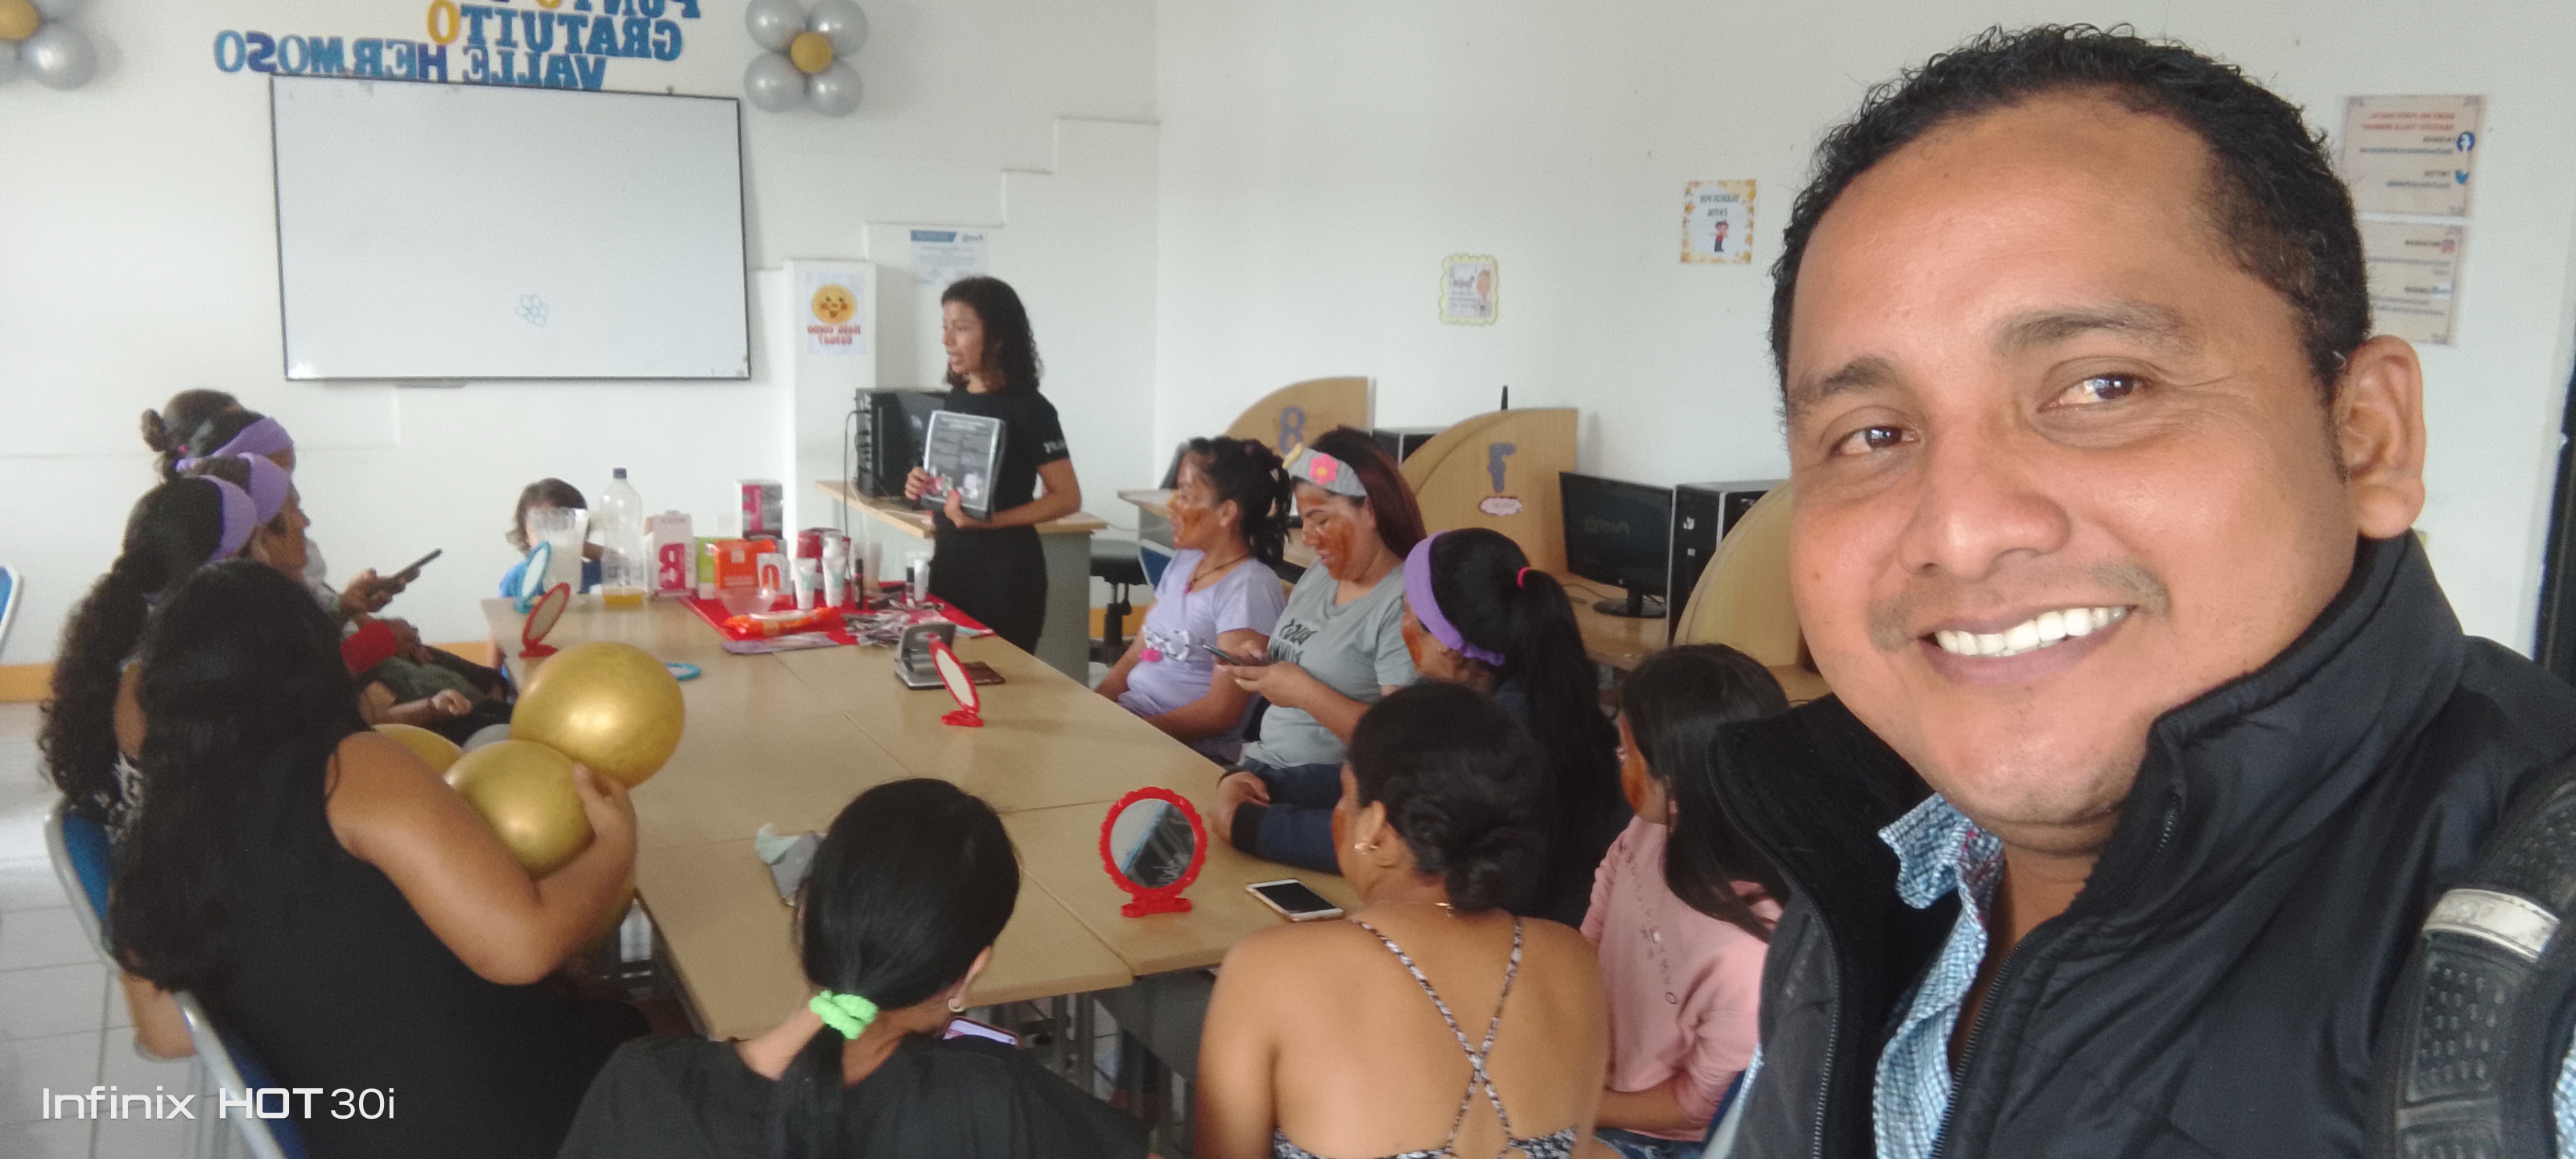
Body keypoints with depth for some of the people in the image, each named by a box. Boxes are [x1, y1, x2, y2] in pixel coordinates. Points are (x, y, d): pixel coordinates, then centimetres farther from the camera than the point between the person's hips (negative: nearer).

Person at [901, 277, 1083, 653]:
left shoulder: (1027, 408, -11)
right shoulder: (956, 399, 9)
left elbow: (1067, 498, -14)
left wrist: (991, 521, -23)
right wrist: (923, 486, 2)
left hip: (1005, 566, -7)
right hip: (949, 560, 7)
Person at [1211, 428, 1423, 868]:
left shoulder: (1402, 603, -13)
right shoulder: (1317, 576, 13)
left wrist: (1304, 692, -19)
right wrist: (1257, 666, -2)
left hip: (1328, 787, -8)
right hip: (1262, 764, 8)